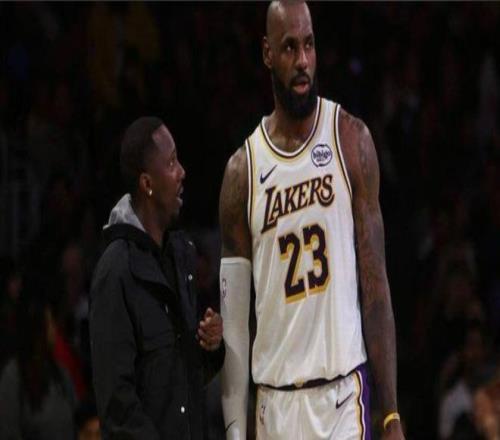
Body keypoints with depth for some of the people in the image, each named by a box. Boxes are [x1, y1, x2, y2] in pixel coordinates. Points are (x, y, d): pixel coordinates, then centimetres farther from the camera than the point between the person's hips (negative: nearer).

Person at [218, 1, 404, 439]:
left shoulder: (351, 140, 1)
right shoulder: (243, 169, 4)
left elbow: (375, 282, 1)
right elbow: (234, 320, 6)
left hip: (344, 395, -2)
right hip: (275, 402, 2)